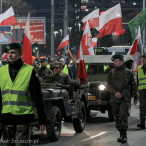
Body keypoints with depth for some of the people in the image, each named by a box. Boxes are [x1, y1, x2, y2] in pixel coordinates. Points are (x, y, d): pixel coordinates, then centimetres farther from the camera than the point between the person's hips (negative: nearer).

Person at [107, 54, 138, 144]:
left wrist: (135, 97, 11)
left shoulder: (128, 72, 3)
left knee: (123, 115, -17)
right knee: (117, 117, 6)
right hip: (115, 99, 3)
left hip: (125, 98, -3)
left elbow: (133, 85, 10)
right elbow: (109, 85, -1)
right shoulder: (111, 73, 7)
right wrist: (115, 92, -19)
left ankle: (124, 135, -13)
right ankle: (121, 134, 18)